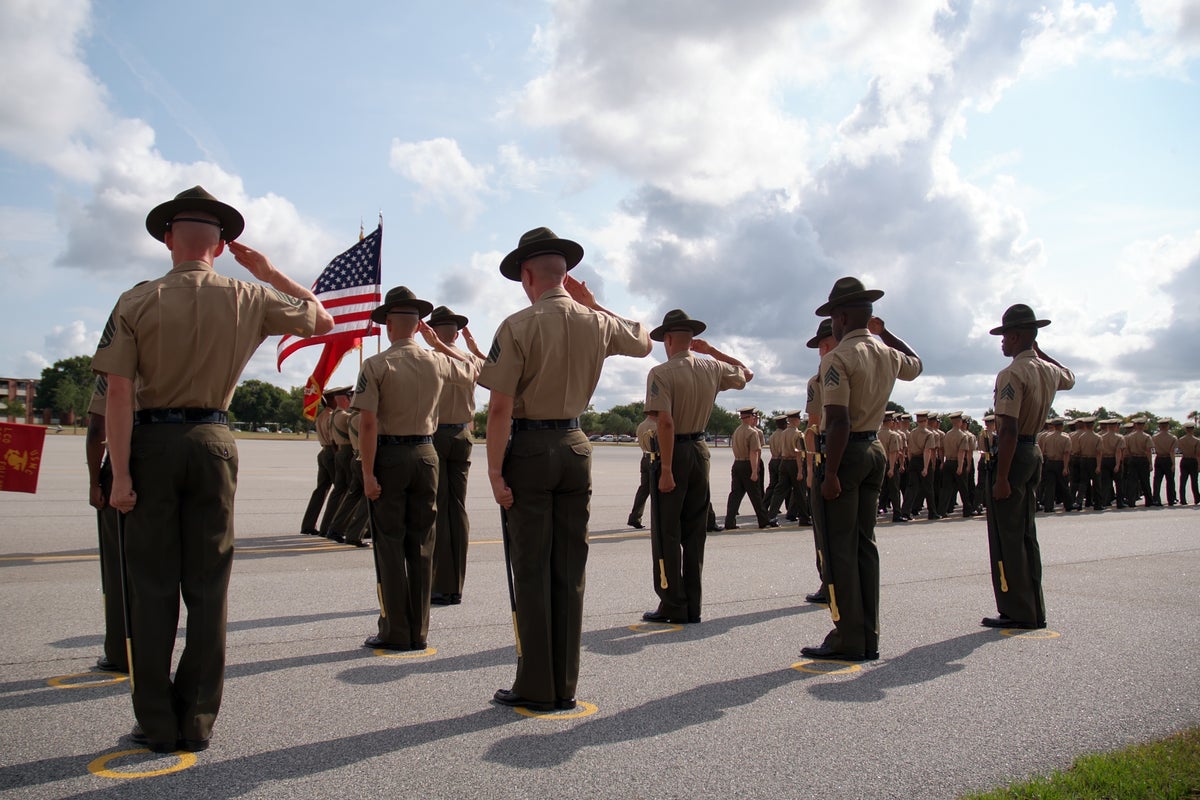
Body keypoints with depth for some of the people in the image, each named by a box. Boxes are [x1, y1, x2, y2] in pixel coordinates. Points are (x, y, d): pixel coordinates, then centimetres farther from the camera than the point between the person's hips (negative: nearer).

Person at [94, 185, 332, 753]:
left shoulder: (137, 302, -5)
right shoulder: (248, 300, 0)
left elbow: (118, 392, -12)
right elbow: (321, 319, 16)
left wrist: (120, 474, -10)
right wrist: (267, 270, 18)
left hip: (152, 444, -1)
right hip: (213, 443, 2)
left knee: (152, 587, 7)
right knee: (207, 587, 8)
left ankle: (157, 724, 12)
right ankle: (196, 722, 15)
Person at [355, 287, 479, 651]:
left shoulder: (376, 365, -10)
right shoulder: (438, 362, 1)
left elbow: (368, 423, -16)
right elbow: (473, 369, 23)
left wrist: (368, 474, -13)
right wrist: (438, 343, 24)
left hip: (389, 455, -4)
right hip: (425, 453, 4)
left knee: (390, 545, 3)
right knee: (421, 546, 9)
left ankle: (395, 632, 6)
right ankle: (419, 632, 15)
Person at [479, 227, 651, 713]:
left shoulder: (518, 326, -11)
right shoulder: (597, 323, 4)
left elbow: (500, 407, -17)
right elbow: (643, 342, 26)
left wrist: (495, 471, -12)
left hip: (528, 450, -5)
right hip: (575, 448, 5)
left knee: (532, 571, 2)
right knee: (570, 571, 9)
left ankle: (536, 688, 8)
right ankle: (565, 687, 16)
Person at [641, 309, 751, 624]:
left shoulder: (661, 373, -14)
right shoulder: (713, 369, 4)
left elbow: (666, 423, -22)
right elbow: (746, 373, 25)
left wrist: (666, 468, -20)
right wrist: (712, 350, 21)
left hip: (674, 453, -6)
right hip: (700, 450, 6)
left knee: (667, 533, 2)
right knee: (695, 533, 12)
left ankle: (673, 606, 5)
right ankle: (693, 606, 17)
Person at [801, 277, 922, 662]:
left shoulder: (837, 359, -15)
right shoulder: (889, 354, 9)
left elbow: (839, 422, -22)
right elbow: (915, 364, 35)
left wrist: (831, 473, -20)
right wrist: (884, 330, 34)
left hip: (847, 452, -8)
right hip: (876, 451, 8)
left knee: (840, 548, -2)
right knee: (864, 544, 13)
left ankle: (848, 640, 1)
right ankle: (870, 638, 18)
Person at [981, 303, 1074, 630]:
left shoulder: (1012, 374, -17)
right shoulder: (1049, 371, 8)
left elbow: (1009, 430, -23)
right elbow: (1069, 378, 36)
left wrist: (1001, 478, -22)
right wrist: (1038, 350, 28)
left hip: (1013, 454, -9)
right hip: (1034, 452, 9)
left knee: (1006, 538, -3)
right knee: (1026, 535, 14)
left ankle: (1018, 612, 1)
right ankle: (1034, 610, 20)